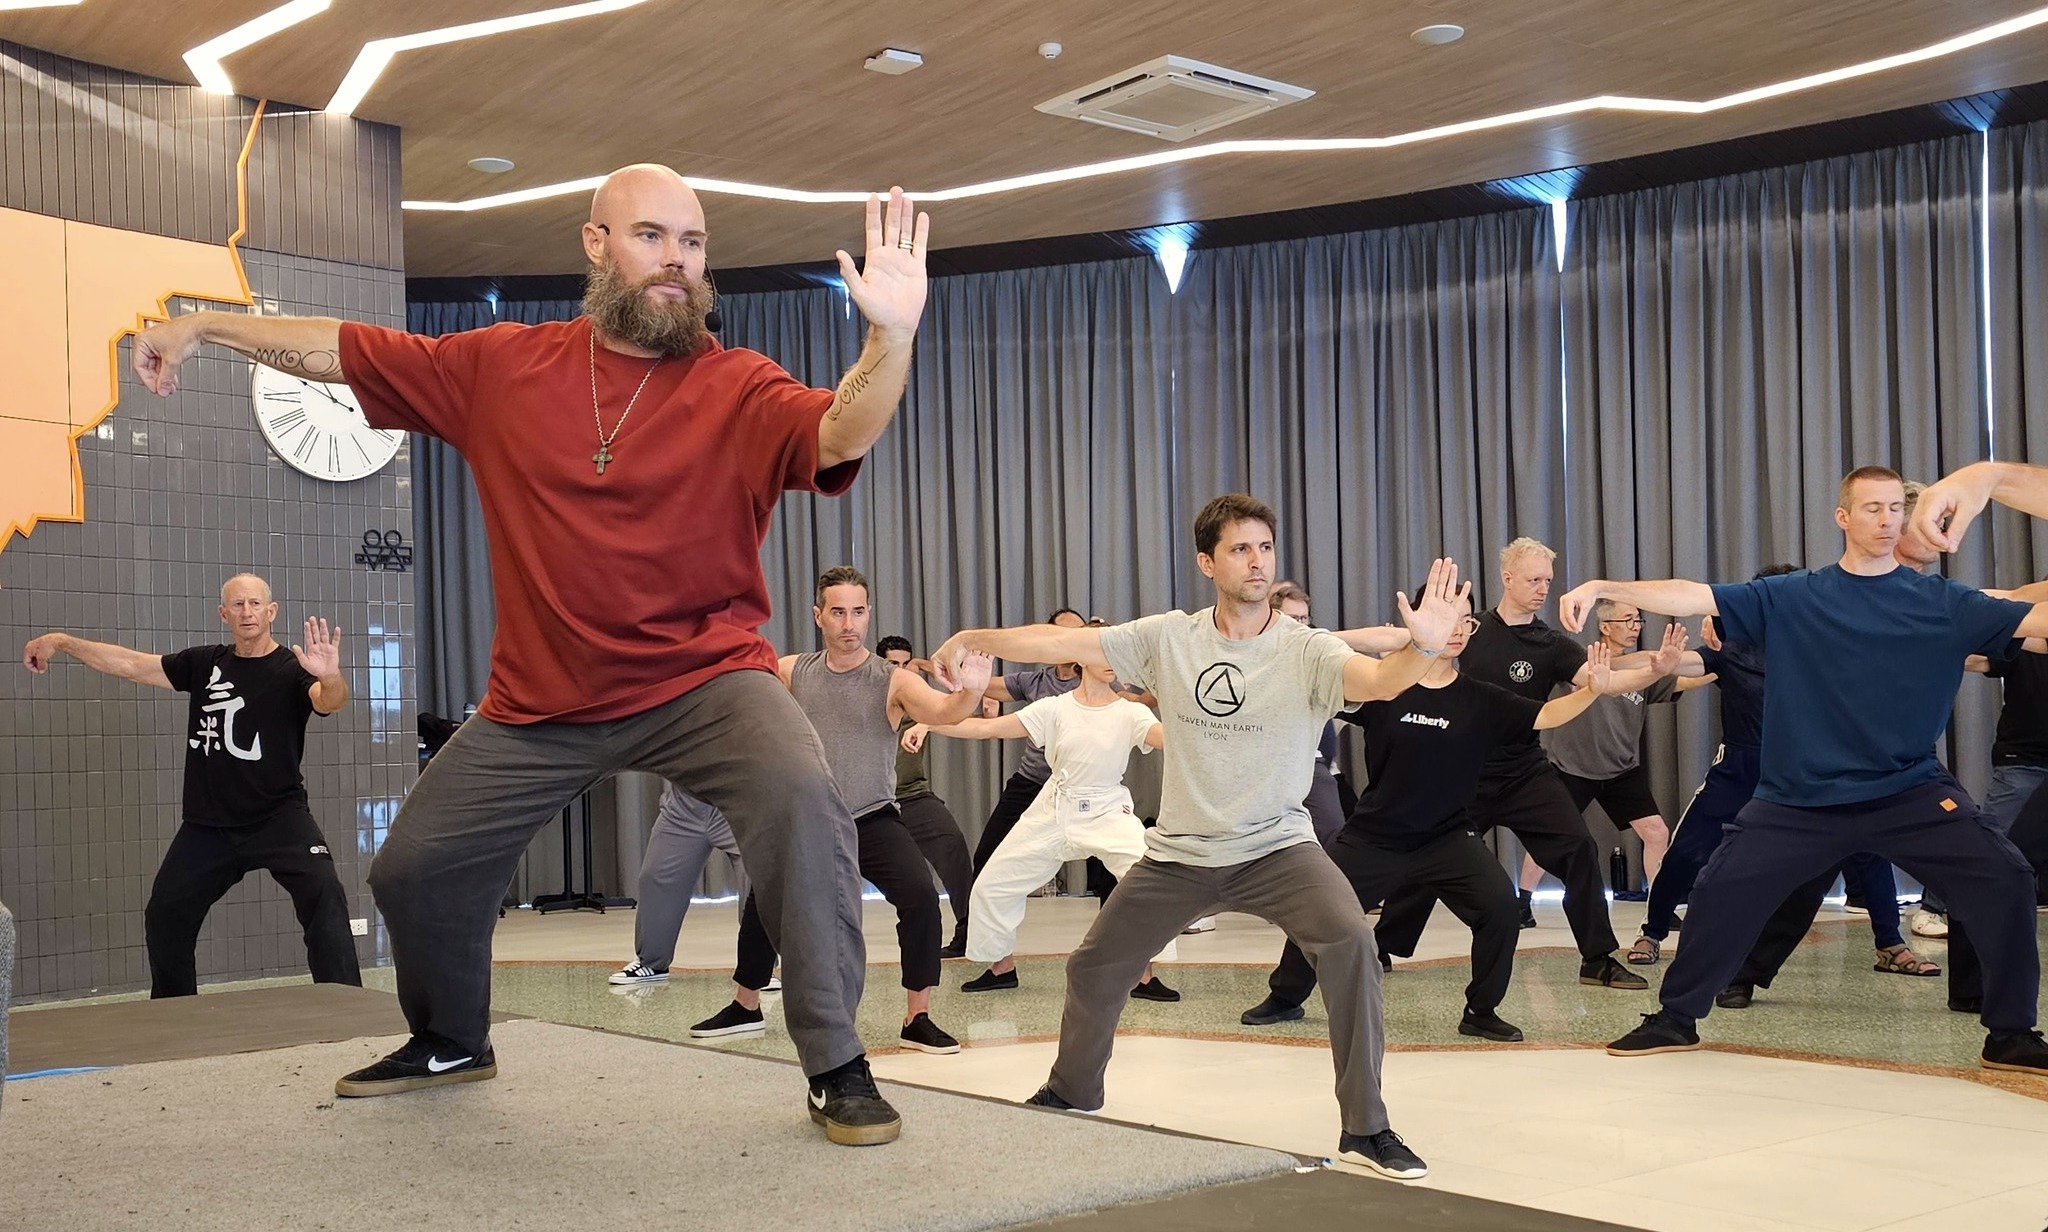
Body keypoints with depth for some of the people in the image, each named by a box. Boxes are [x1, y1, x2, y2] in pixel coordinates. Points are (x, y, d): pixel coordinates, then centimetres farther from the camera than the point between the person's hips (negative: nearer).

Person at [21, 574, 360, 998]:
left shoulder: (292, 670, -8)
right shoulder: (205, 664, 7)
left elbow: (329, 701, -28)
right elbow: (131, 665, 13)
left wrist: (330, 678, -51)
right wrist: (62, 641, 9)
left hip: (280, 818, -5)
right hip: (208, 824, 5)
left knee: (325, 897, -24)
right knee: (164, 916, 9)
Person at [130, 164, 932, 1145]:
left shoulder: (737, 389, -10)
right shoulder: (502, 366, 0)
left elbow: (837, 435, -28)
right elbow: (344, 351, 10)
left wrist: (890, 338, -46)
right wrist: (204, 325, 11)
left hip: (701, 677, -4)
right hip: (540, 700, 4)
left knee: (799, 795, -32)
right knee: (411, 867, 13)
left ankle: (837, 1069, -17)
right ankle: (451, 1040, 45)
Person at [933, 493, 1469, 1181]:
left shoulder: (1306, 651, -14)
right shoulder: (1168, 639, -6)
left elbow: (1379, 680, -33)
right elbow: (1061, 643, -7)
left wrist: (1424, 645, -54)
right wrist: (972, 638, -16)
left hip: (1277, 847, -3)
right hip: (1179, 853, 3)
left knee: (1350, 942, -28)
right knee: (1094, 969, 13)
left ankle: (1365, 1129, -14)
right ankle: (1071, 1094, 43)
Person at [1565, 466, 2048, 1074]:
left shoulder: (1944, 602, 1)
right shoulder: (1790, 599, 0)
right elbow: (1695, 597, -8)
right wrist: (1603, 587, -20)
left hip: (1913, 793, 0)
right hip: (1799, 797, 0)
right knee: (1721, 891, -3)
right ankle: (1676, 1019, 18)